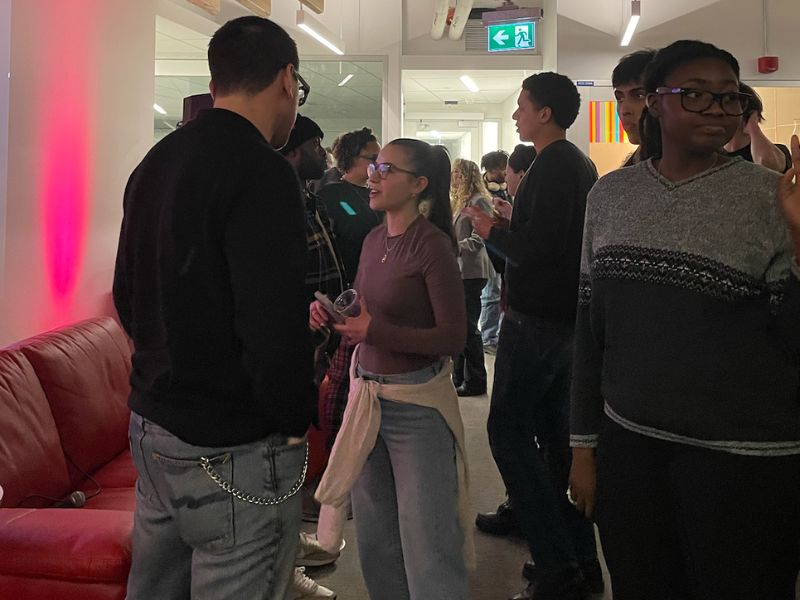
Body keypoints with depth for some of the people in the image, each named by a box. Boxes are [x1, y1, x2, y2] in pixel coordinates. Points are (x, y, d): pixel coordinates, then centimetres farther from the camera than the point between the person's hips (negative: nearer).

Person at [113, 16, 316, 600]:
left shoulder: (154, 163, 9)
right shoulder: (260, 170, -19)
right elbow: (272, 326, -26)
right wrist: (297, 417, -10)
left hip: (151, 421, 9)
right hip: (234, 449, -9)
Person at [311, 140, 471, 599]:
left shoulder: (433, 245, -14)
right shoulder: (374, 240, 8)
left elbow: (453, 338, -17)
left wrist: (375, 331, -22)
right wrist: (332, 313, -2)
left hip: (417, 405, -7)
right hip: (368, 396, 7)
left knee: (425, 542, -1)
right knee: (374, 535, 16)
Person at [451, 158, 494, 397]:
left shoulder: (479, 201, -12)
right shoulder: (459, 201, 17)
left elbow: (478, 238, -20)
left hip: (471, 272, -9)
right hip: (458, 270, 9)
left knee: (468, 326, -4)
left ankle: (475, 382, 4)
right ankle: (459, 378, 21)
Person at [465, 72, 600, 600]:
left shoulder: (552, 168, -16)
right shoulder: (582, 166, 15)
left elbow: (537, 249, -24)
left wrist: (491, 230, -9)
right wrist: (507, 229, 14)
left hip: (536, 319, -10)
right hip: (567, 316, 10)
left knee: (508, 428, -6)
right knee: (554, 432, 13)